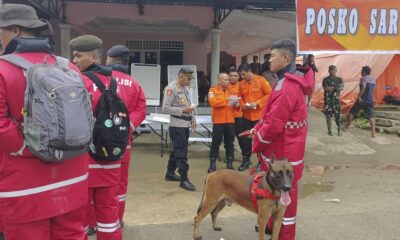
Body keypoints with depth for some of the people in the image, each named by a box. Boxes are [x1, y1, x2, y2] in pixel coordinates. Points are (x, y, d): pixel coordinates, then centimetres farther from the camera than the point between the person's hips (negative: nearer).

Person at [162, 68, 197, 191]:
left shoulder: (185, 88, 13)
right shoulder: (171, 88, -14)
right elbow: (165, 108, -18)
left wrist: (192, 118, 9)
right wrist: (182, 111, -21)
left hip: (185, 125, 9)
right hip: (177, 125, -9)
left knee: (177, 150, 17)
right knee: (181, 152, -6)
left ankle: (170, 173, 30)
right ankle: (184, 180, 0)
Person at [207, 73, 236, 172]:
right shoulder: (213, 90, -2)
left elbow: (236, 104, 18)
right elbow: (212, 102, -17)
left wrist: (236, 103, -7)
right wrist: (227, 99, -19)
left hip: (230, 120, 4)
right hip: (218, 121, -4)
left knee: (230, 142, 9)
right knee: (216, 142, 2)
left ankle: (230, 163, 17)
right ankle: (213, 164, 9)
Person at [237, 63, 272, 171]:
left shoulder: (261, 80, -9)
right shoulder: (241, 84, 4)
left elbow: (269, 94, -10)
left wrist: (257, 103, -18)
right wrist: (242, 105, -7)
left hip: (259, 115, -4)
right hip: (246, 116, 4)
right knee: (246, 139, 10)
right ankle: (246, 160, 23)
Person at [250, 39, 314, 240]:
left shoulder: (287, 86, -24)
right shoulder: (290, 81, 11)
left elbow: (275, 123, -26)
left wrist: (257, 142, -11)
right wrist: (258, 128, 4)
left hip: (283, 151, -10)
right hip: (282, 148, 10)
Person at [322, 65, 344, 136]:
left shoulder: (339, 79, 11)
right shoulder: (326, 79, 5)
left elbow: (341, 87, -6)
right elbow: (326, 88, -10)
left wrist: (330, 88, -16)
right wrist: (335, 87, -8)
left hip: (336, 99, 1)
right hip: (327, 99, -1)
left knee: (338, 114, -6)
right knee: (328, 115, -1)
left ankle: (339, 130, 7)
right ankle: (330, 130, 9)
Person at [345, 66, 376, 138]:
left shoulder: (363, 78, -9)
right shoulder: (373, 80, 12)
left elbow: (363, 87, -26)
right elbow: (372, 90, 19)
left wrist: (359, 96, -21)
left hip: (362, 99, -5)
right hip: (370, 100, 5)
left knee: (352, 112, 12)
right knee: (371, 116, 4)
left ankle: (347, 127, 20)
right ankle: (373, 133, -3)